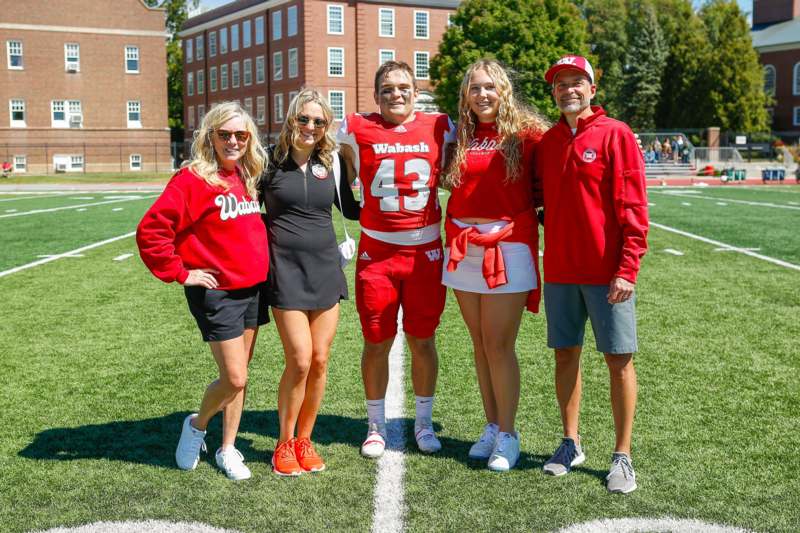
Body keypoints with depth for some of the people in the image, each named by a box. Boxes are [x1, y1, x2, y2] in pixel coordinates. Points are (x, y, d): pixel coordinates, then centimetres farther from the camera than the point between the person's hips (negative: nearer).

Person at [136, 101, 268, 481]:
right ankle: (197, 425, 24)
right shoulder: (193, 179, -14)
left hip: (253, 288, 7)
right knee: (234, 379, -5)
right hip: (216, 292, -7)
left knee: (239, 375, 13)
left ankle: (227, 449, 26)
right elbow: (150, 231, -20)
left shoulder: (246, 177, 8)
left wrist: (259, 263, 14)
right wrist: (181, 273, -15)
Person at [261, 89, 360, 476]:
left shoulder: (330, 161, 7)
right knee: (299, 361, -9)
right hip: (286, 271, -3)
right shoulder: (270, 158, -2)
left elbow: (350, 208, 18)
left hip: (325, 268, 4)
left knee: (319, 361, 4)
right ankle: (284, 443, 11)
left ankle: (305, 439, 22)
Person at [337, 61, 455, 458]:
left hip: (426, 250, 1)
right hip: (376, 251, 0)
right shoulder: (356, 130, 0)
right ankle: (376, 425, 23)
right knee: (376, 342, 6)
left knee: (423, 340, 8)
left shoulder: (440, 127, 2)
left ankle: (424, 422, 25)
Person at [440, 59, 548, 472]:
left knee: (499, 345, -4)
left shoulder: (525, 133, -4)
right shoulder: (461, 137, 11)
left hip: (508, 247, -5)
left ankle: (507, 436, 8)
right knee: (480, 344, 11)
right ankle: (491, 427, 22)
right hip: (463, 248, 5)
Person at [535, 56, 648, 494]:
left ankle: (622, 456, 12)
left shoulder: (615, 135, -5)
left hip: (606, 273, -5)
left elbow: (633, 207, -10)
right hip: (559, 271, 5)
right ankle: (570, 444, 24)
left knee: (619, 359, 1)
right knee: (565, 354, 11)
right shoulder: (546, 141, 10)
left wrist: (627, 268, -16)